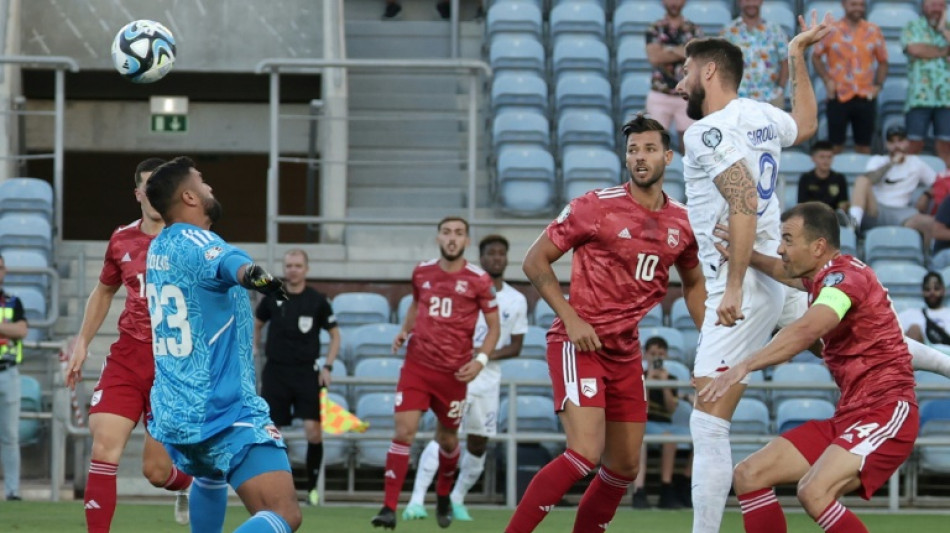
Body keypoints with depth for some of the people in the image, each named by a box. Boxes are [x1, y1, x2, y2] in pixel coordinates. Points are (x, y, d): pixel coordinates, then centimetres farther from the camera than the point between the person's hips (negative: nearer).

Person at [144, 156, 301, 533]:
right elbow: (226, 261, -42)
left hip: (173, 413, 9)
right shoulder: (193, 242, -15)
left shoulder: (157, 248, 10)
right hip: (225, 413, -9)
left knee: (210, 478, 40)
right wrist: (251, 273, -63)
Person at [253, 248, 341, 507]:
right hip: (275, 370, 1)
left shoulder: (317, 301, 0)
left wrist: (327, 366, -1)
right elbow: (255, 326, 18)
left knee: (313, 430, -12)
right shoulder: (272, 297, 3)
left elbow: (335, 335, 9)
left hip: (306, 372, -1)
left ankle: (312, 487, 2)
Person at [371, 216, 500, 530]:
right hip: (417, 365, 1)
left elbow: (493, 328, 2)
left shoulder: (478, 280, -5)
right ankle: (390, 508, -13)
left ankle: (443, 496, 41)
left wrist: (480, 360, -13)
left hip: (453, 373, -1)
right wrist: (404, 331, 7)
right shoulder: (422, 273, 4)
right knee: (403, 432, -13)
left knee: (447, 439, 13)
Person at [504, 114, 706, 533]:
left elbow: (693, 282, 23)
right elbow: (535, 262, -5)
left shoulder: (681, 223, 5)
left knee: (625, 467, 9)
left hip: (626, 352, 6)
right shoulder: (596, 206, -10)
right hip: (580, 343, -6)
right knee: (585, 454, -21)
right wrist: (571, 318, -14)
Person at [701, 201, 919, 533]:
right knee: (749, 476, 4)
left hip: (885, 413, -10)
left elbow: (806, 332, -34)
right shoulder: (825, 276, 12)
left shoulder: (845, 275, -16)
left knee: (814, 492, -31)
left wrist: (745, 366, -43)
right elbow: (788, 274, 36)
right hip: (848, 416, 10)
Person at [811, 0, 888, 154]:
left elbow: (882, 61, 13)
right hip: (839, 96, -2)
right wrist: (827, 80, -4)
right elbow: (816, 56, 8)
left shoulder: (874, 31, 6)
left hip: (866, 97, 2)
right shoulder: (831, 30, 1)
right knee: (836, 144, 2)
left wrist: (879, 84, -1)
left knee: (864, 145, 6)